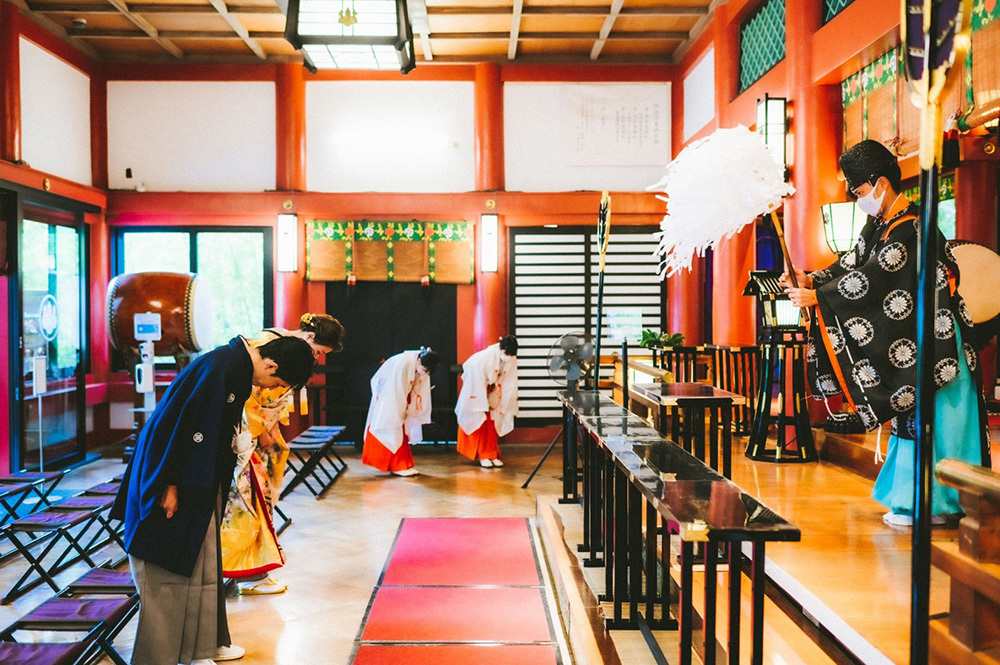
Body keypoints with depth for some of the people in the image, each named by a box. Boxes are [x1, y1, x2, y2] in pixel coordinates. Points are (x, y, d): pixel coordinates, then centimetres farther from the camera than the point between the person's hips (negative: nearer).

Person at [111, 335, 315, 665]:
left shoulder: (240, 366, 4)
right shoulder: (217, 368, -26)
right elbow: (180, 423, -26)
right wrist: (169, 486, -23)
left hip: (202, 482, 10)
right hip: (176, 483, -10)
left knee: (201, 564, 16)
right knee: (167, 570, -1)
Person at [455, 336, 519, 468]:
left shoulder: (512, 360, -19)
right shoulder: (484, 357, -32)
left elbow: (509, 383, -9)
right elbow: (478, 382, -25)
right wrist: (482, 405, -19)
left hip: (493, 391, 4)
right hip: (477, 389, -4)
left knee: (493, 424, 5)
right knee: (481, 422, -3)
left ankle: (492, 455, 10)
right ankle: (482, 455, 2)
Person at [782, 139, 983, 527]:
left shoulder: (911, 230, -21)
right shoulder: (881, 225, 10)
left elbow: (873, 279, -26)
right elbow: (852, 264, 7)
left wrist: (816, 297, -24)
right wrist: (811, 280, -8)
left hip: (932, 341, -10)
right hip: (910, 340, 10)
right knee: (911, 415, 13)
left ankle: (929, 505, 4)